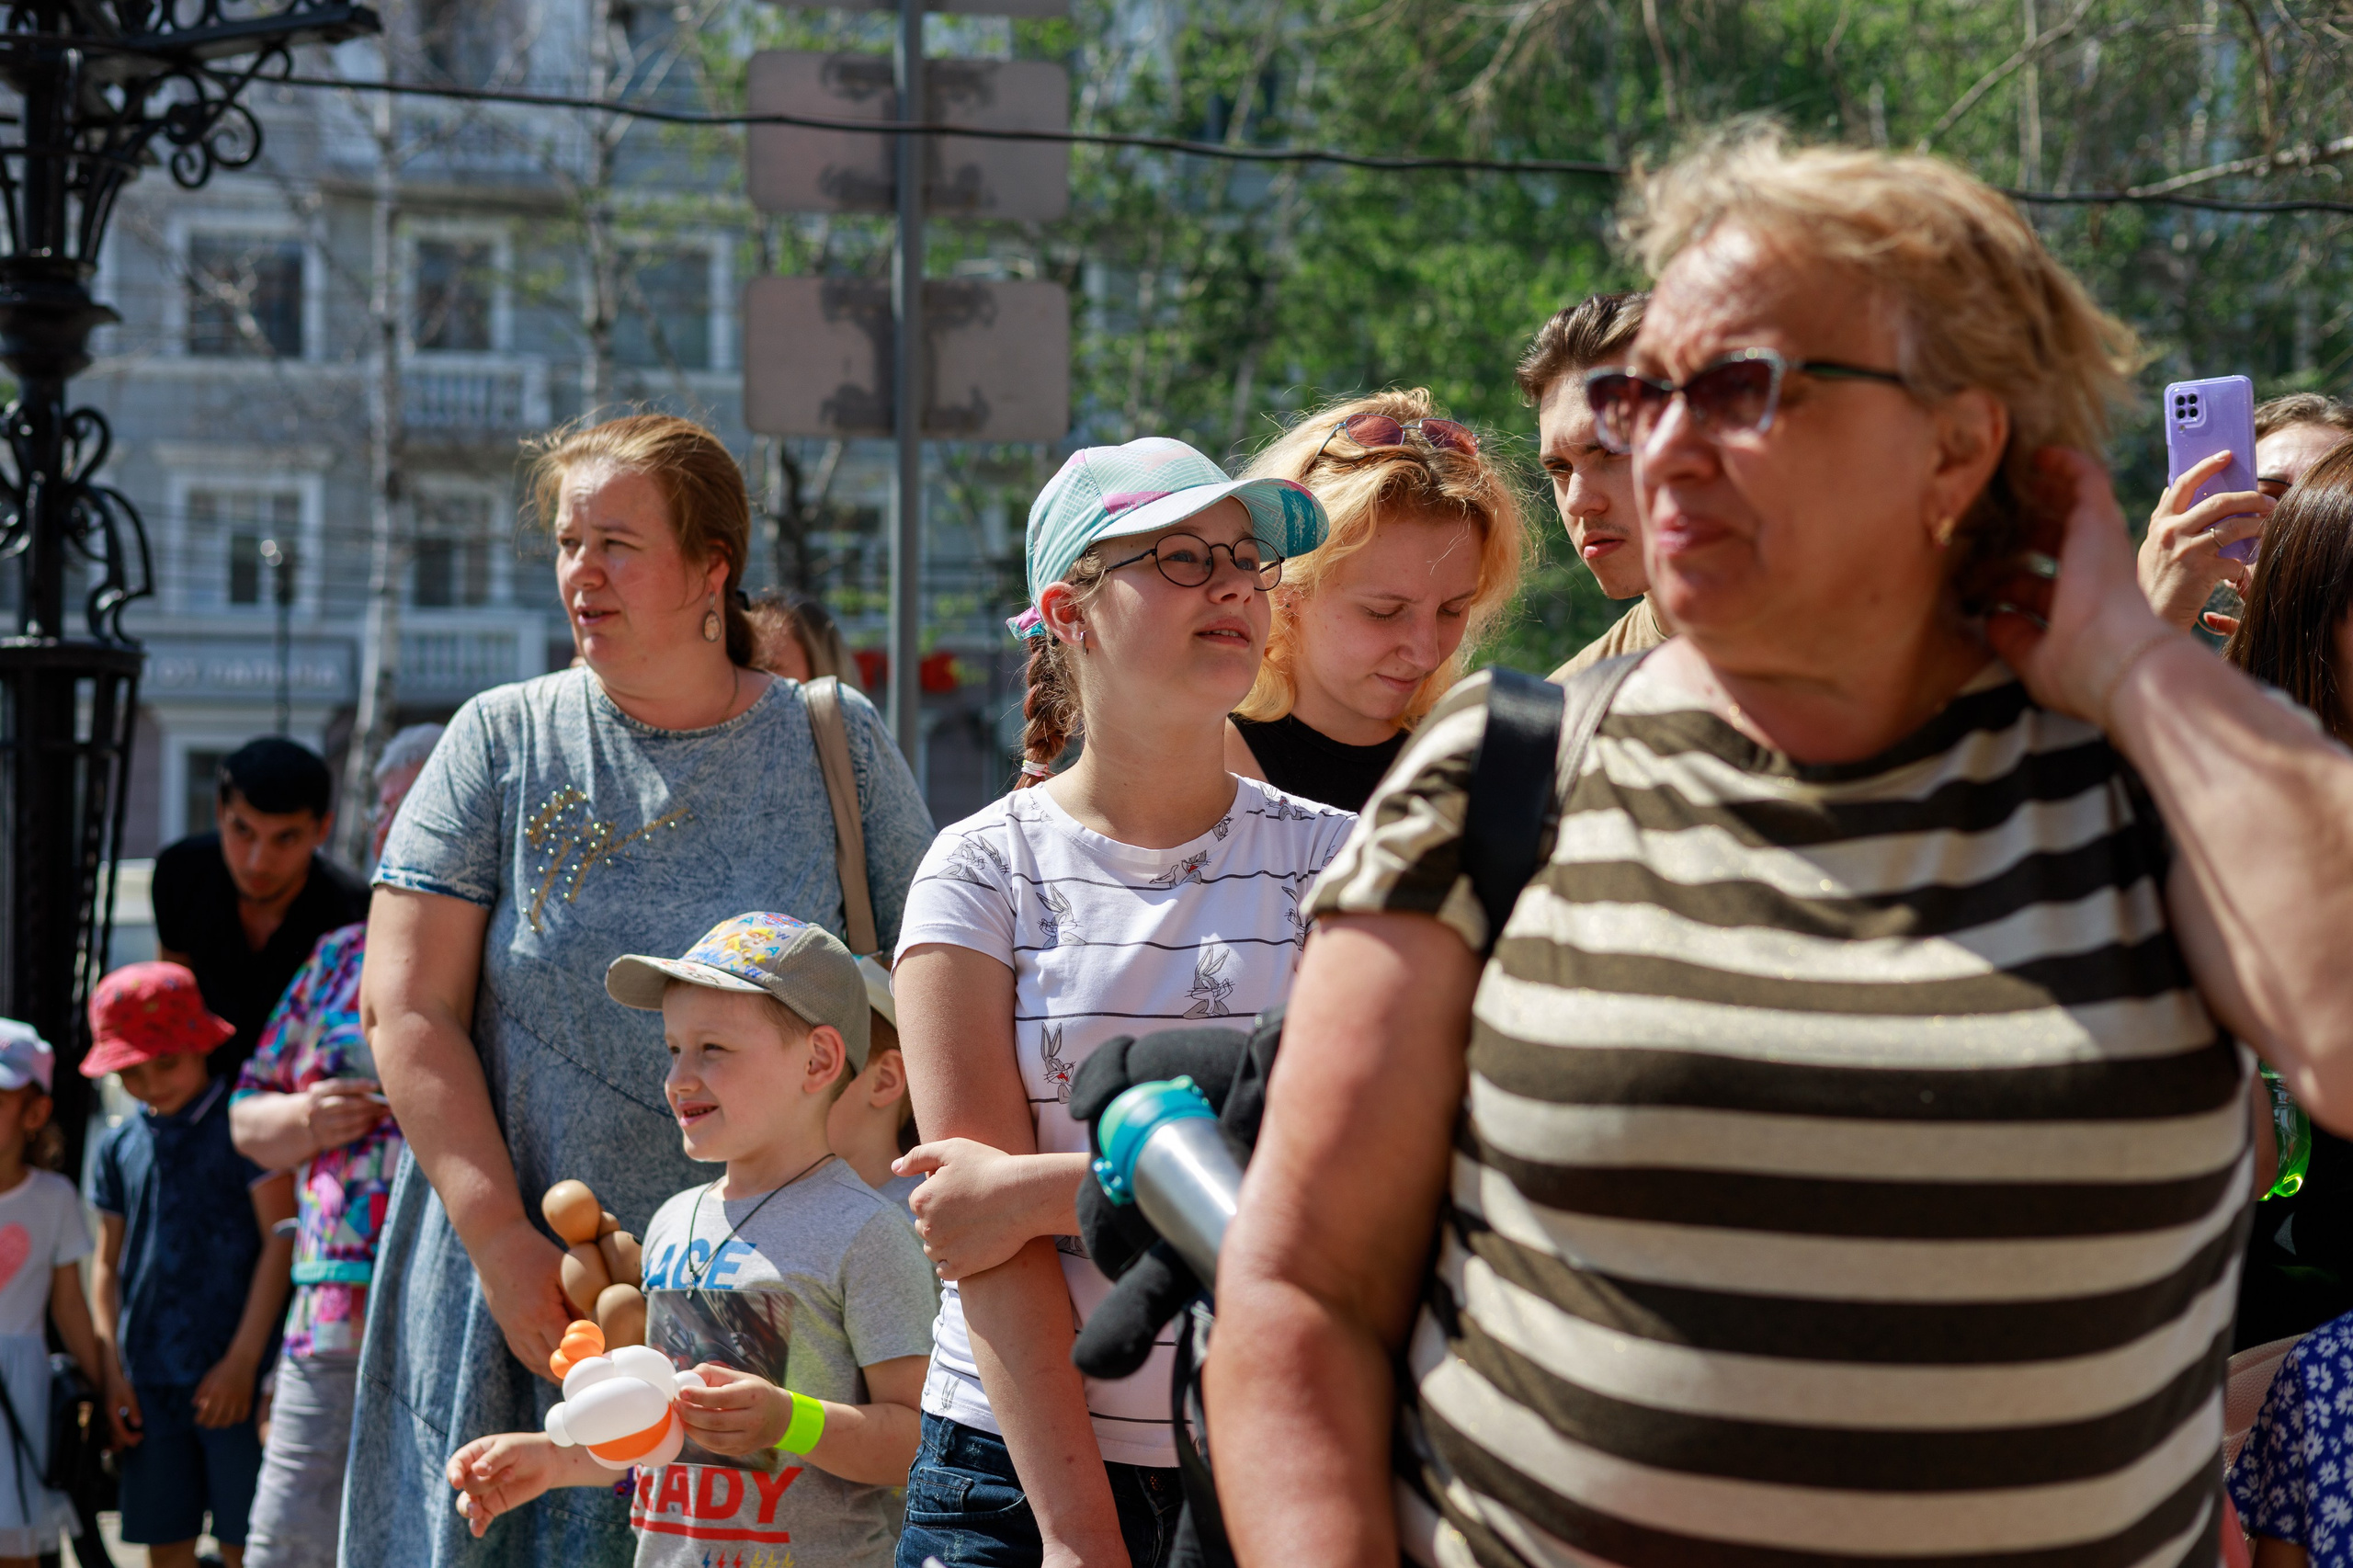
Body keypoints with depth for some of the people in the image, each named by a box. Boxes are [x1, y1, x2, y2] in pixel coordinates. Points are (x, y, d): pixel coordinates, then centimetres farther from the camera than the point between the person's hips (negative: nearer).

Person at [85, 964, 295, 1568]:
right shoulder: (120, 1148, 11)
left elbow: (280, 1241, -6)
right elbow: (108, 1265, 16)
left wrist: (243, 1361, -10)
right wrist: (112, 1371, 7)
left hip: (231, 1379, -5)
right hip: (149, 1381, 5)